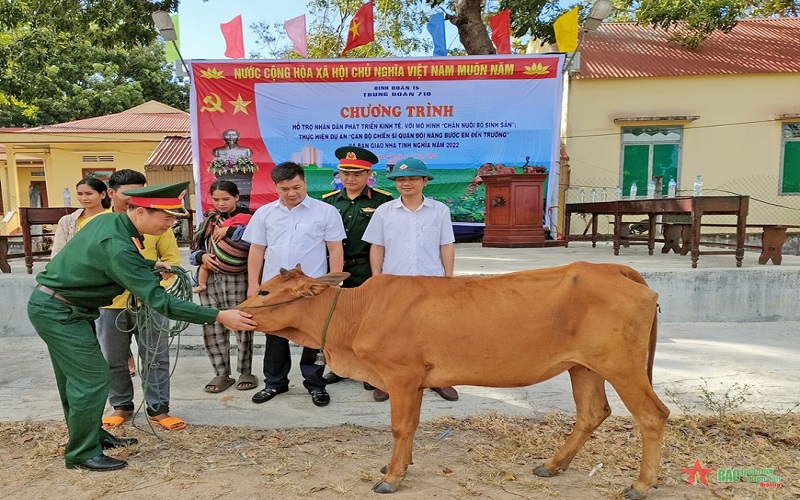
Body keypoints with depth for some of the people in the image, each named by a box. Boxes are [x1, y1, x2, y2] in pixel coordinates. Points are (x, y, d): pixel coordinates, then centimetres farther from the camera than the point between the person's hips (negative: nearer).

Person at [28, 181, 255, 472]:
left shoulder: (110, 220, -3)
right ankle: (82, 454, 11)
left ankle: (91, 435, 33)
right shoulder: (117, 247, -31)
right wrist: (218, 316, -36)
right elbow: (159, 301, -34)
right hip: (58, 312, -10)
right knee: (92, 378, -4)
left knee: (75, 377, 19)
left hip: (57, 307, 10)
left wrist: (151, 265, 0)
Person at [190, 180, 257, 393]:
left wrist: (229, 231, -16)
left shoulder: (247, 217, 1)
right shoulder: (208, 220, 17)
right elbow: (196, 249, 19)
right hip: (210, 279, 5)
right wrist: (201, 256, -4)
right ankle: (221, 374, 16)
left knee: (242, 325, 0)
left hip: (238, 279, -5)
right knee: (212, 327, 4)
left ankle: (245, 372, 15)